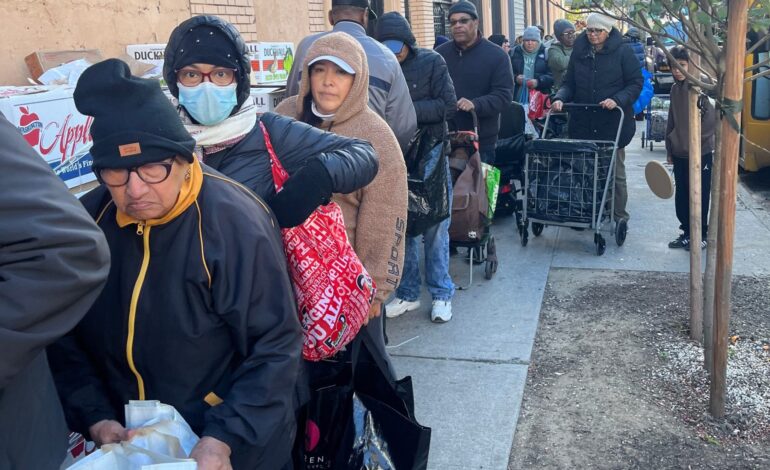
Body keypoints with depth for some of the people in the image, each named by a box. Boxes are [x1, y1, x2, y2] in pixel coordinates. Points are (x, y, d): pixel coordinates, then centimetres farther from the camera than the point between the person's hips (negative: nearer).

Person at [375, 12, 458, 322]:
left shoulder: (432, 62, -3)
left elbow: (448, 105, -9)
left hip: (431, 155, -2)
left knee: (435, 227, 3)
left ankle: (441, 294, 15)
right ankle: (407, 293, 21)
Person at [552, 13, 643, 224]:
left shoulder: (622, 53, -4)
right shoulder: (579, 52, 6)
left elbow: (636, 83, -4)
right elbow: (569, 83, 9)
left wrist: (617, 100, -20)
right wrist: (560, 98, -11)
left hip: (613, 123, -2)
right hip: (583, 122, 3)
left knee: (615, 171, 7)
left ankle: (620, 216, 19)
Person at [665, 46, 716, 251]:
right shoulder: (675, 89, 9)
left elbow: (713, 118, -16)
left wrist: (701, 137, -12)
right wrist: (670, 149, 15)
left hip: (701, 154, -6)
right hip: (680, 154, 6)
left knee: (700, 197, 3)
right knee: (681, 197, 11)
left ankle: (701, 236, 16)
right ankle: (687, 233, 24)